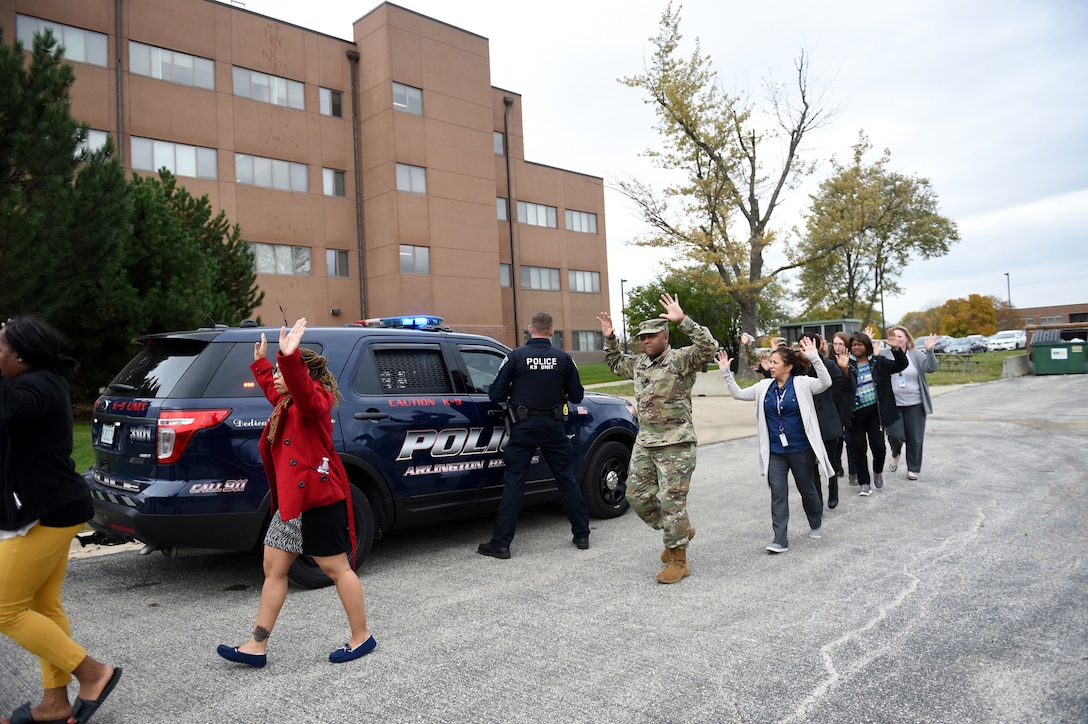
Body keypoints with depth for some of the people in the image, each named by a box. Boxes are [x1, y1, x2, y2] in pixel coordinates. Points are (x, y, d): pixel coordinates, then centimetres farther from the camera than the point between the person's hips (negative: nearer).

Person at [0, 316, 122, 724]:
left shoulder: (37, 386, -19)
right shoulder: (44, 383, 13)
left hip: (45, 513, -10)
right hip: (54, 508, 10)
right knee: (44, 607, 13)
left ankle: (93, 673, 3)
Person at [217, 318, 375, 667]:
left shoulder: (315, 401, -13)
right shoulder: (287, 402, 14)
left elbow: (301, 389, -38)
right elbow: (274, 389, 39)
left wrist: (289, 358, -52)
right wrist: (261, 362, 43)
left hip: (318, 499, -10)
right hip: (291, 501, 10)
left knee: (336, 568, 1)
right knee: (274, 568, 12)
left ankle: (362, 637, 16)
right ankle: (257, 647, 21)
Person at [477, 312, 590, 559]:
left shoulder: (515, 356, -7)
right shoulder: (564, 358, -2)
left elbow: (495, 394, -7)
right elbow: (576, 396, 2)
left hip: (524, 427, -2)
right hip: (554, 427, 2)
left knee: (514, 482, 2)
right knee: (567, 479, 12)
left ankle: (501, 543, 3)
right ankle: (582, 535, 20)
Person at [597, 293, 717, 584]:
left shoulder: (681, 360, -9)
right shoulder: (639, 363, 13)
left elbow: (708, 347, -26)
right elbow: (616, 363, 32)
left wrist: (683, 320, -31)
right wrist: (610, 339, 18)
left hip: (676, 444, -8)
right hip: (644, 443, 8)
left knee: (672, 502, -3)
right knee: (637, 495, 10)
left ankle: (678, 562, 11)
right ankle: (680, 532, 31)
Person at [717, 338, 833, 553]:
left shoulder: (802, 383, -9)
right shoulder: (765, 386, 5)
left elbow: (825, 383, -25)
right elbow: (738, 393, 10)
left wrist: (814, 357, -34)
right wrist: (726, 372, 1)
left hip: (801, 449, -3)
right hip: (775, 451, 3)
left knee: (807, 489, 15)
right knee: (778, 493, -2)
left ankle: (816, 525, 42)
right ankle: (780, 540, 1)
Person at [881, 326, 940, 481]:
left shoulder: (917, 355, 1)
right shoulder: (885, 354, 1)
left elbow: (931, 367, -11)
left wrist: (929, 351, -27)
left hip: (915, 404, 1)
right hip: (893, 404, -1)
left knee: (915, 438, 6)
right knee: (895, 435, -7)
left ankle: (913, 469, 22)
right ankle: (895, 454, 28)